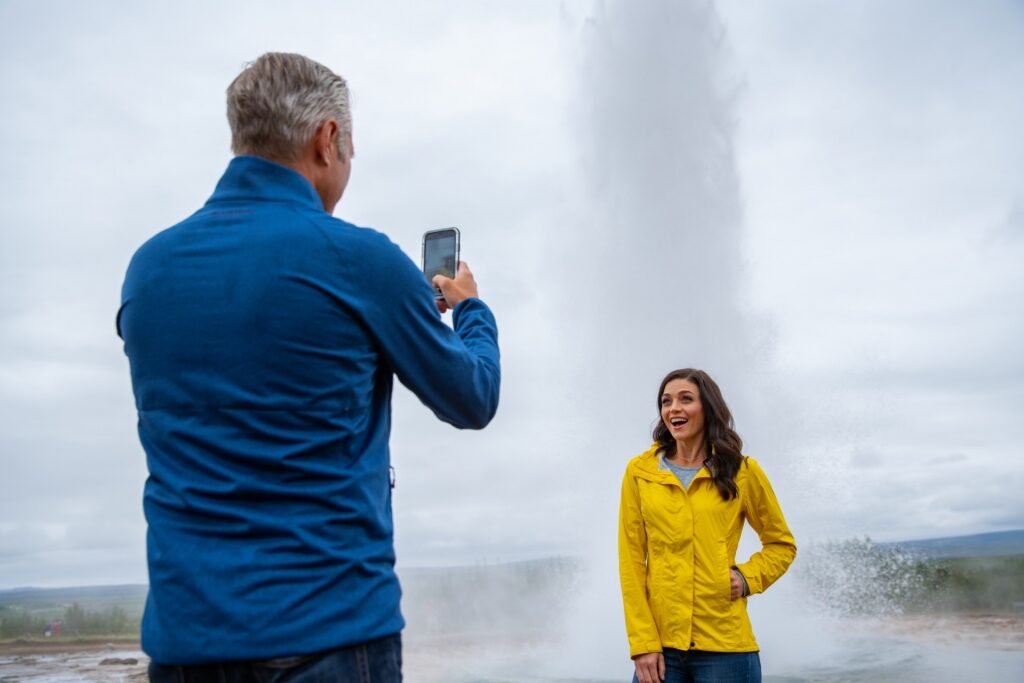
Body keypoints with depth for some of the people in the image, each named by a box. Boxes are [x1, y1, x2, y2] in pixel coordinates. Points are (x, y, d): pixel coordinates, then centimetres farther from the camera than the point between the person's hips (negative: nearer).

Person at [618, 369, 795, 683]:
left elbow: (782, 544, 14)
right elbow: (631, 561, 0)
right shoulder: (640, 471, 2)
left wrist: (748, 577, -4)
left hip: (725, 645, 0)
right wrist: (642, 642, -5)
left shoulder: (742, 471, 2)